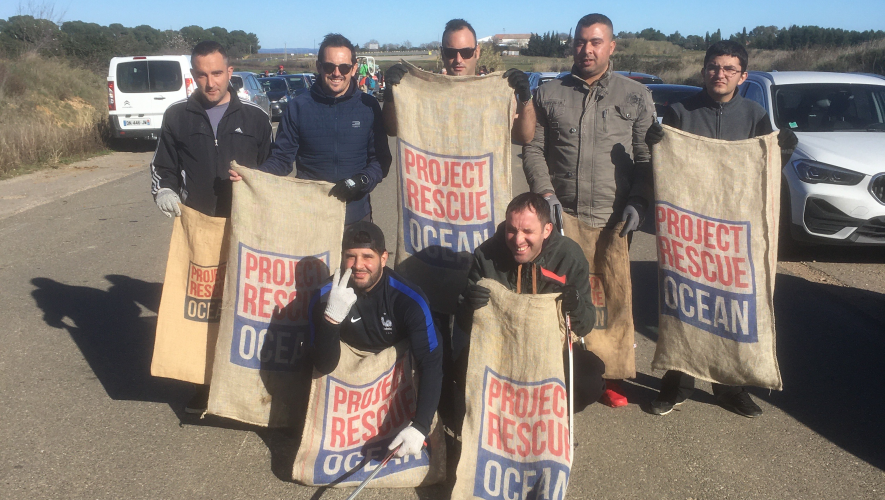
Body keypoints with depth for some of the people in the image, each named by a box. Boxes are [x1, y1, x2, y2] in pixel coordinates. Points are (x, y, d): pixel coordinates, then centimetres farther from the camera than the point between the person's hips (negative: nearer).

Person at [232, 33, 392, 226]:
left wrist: (362, 181, -17)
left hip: (356, 214, 1)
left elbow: (381, 159, 2)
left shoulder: (369, 107, 1)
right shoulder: (298, 107, 0)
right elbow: (281, 158, 2)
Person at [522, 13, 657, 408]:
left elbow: (646, 157, 5)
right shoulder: (549, 94, 9)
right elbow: (533, 149, 7)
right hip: (559, 217, 0)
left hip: (613, 221, 0)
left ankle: (609, 376, 22)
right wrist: (545, 192, -6)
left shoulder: (636, 96, 7)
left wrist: (637, 203, -7)